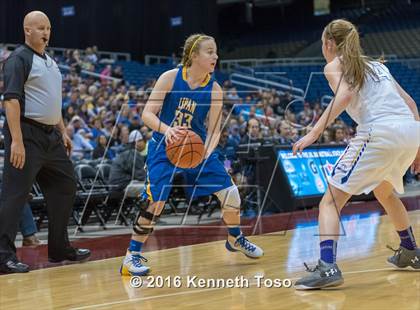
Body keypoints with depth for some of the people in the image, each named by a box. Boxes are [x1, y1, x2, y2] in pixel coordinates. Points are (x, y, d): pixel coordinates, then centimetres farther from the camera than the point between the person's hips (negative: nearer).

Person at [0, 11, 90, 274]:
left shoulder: (50, 62, 18)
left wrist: (63, 132, 21)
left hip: (50, 136, 9)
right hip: (27, 135, -9)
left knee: (65, 187, 14)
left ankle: (60, 248, 24)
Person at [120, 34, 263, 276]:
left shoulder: (214, 90, -7)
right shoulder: (170, 78, -14)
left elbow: (214, 131, -6)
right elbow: (148, 114, -15)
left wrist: (206, 153, -26)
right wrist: (166, 129, -35)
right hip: (165, 147, -3)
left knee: (230, 192, -1)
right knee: (155, 200, -17)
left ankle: (236, 239, 28)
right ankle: (132, 256, -2)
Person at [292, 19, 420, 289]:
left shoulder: (334, 66, 9)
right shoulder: (377, 65, 29)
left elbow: (345, 94, -12)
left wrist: (314, 133, -16)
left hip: (380, 132, -7)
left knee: (330, 201, -3)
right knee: (385, 191, 35)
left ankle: (327, 267, -23)